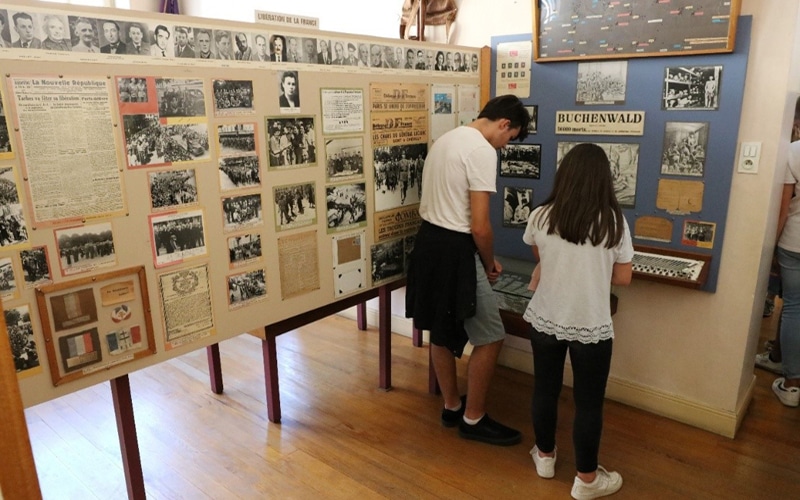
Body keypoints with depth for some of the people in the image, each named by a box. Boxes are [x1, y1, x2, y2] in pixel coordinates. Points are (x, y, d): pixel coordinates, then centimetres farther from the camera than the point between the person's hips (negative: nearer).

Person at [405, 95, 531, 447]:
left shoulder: (445, 140, 14)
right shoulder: (482, 151, -16)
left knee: (441, 332, 19)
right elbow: (479, 226, -20)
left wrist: (483, 258, 19)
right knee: (490, 338, 4)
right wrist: (489, 265, 0)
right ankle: (473, 419, 18)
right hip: (454, 250, -10)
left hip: (428, 241, 10)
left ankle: (452, 407, 34)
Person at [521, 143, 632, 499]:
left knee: (545, 390, 19)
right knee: (588, 403, 13)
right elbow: (623, 277, -3)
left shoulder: (541, 217, -7)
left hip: (545, 321, 2)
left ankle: (545, 456, 39)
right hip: (591, 328, -2)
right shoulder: (613, 222, -13)